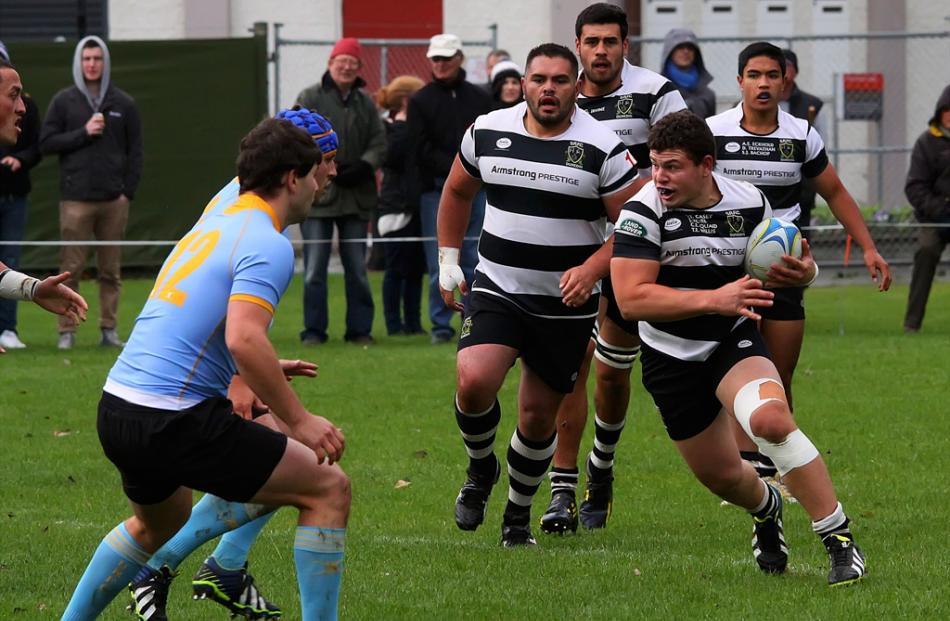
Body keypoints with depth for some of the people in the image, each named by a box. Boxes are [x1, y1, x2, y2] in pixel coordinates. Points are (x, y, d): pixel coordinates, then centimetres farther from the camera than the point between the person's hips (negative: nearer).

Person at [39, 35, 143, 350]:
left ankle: (109, 328, 11)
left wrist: (128, 191, 1)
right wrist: (83, 133, -10)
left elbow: (135, 150, 10)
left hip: (114, 200, 1)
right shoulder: (64, 101, 5)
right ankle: (66, 330, 0)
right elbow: (46, 143, 1)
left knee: (110, 271, 5)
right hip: (76, 199, -1)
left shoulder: (123, 103, 9)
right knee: (71, 269, -4)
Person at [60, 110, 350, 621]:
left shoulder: (222, 211, 14)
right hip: (176, 421, -9)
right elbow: (244, 339, -27)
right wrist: (297, 419, -20)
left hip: (117, 409, 9)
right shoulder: (267, 244, -13)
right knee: (328, 488, -1)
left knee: (158, 525, 37)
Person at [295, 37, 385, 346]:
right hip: (318, 193, -3)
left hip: (356, 195, 3)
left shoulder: (365, 102, 11)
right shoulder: (310, 98, 0)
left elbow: (379, 142, 7)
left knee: (357, 268, 7)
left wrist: (363, 166, -12)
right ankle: (314, 329, 4)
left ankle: (359, 328, 14)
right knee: (315, 268, -2)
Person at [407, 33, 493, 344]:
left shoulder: (479, 98, 12)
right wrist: (456, 167, -13)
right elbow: (421, 149, -3)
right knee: (439, 263, -4)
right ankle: (441, 326, 2)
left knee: (474, 261, 2)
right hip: (435, 189, -2)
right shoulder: (420, 101, 5)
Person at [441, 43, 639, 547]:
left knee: (538, 416, 5)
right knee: (473, 382, -22)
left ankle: (518, 513, 28)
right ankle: (480, 468, 8)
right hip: (496, 292, 1)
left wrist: (590, 270, -20)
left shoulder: (602, 148, -9)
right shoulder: (487, 132, 0)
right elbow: (457, 191, 19)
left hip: (566, 305, -1)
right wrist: (447, 260, 14)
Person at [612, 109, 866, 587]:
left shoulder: (749, 203, -8)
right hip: (672, 360, 0)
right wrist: (714, 299, -34)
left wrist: (804, 271, -16)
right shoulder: (643, 212, -18)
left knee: (770, 418, -31)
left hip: (735, 340, 0)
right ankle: (765, 507, 50)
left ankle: (840, 540, -21)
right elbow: (630, 298, -27)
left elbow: (784, 262, 10)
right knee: (721, 476, 10)